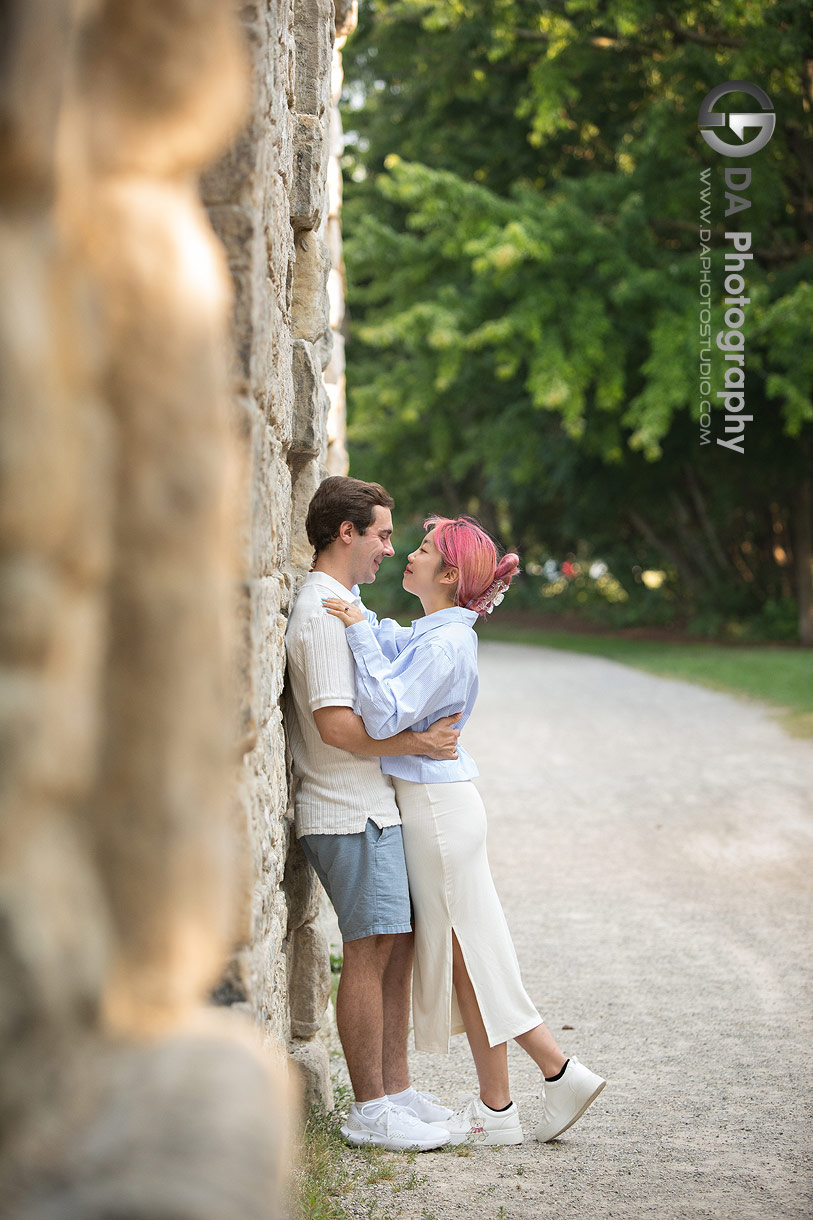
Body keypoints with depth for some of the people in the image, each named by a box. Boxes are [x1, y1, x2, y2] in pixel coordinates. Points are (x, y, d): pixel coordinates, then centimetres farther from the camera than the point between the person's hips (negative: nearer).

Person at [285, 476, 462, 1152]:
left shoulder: (345, 605, 19)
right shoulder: (322, 613, -15)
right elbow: (337, 725, -24)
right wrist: (418, 742, -14)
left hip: (377, 808, 10)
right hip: (350, 813, -10)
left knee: (398, 948, 12)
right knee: (371, 952, -7)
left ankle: (396, 1089, 19)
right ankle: (370, 1109, -1)